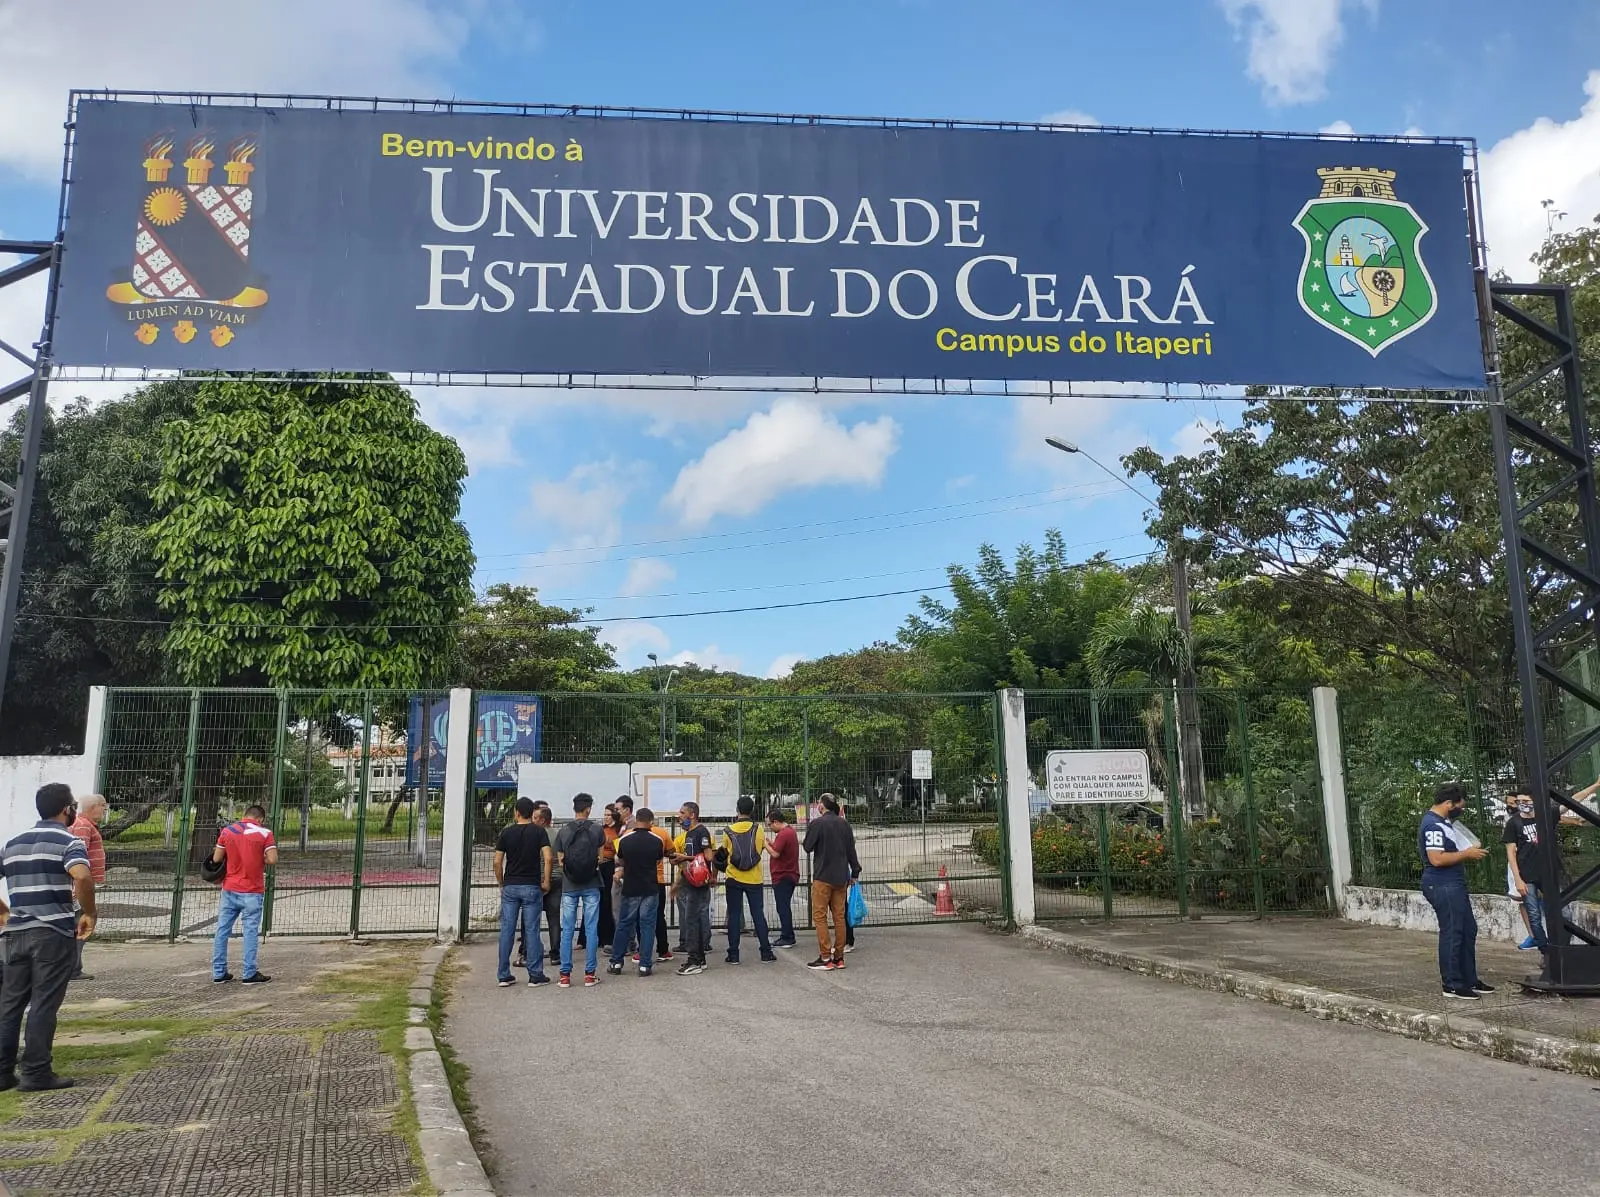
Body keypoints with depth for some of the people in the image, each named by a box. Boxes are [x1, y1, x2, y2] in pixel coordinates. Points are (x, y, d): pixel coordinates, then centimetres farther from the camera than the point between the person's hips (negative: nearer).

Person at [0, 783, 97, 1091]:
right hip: (54, 934, -6)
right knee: (43, 1005, -1)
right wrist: (88, 913, -13)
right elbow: (82, 877, -26)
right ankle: (36, 1073, 3)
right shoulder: (68, 841, -8)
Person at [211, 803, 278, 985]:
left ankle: (219, 973, 15)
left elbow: (216, 858, 3)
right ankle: (250, 974, 4)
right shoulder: (264, 833, -7)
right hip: (252, 891, -3)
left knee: (222, 930, 10)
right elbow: (272, 859, -13)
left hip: (229, 889, 4)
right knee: (251, 932, 1)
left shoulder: (227, 830, 2)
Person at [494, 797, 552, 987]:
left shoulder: (507, 833, 2)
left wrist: (501, 884, 11)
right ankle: (535, 975, 6)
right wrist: (546, 882, -3)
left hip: (510, 887, 2)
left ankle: (504, 975, 9)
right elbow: (547, 858, -13)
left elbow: (497, 862, 0)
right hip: (532, 886, -1)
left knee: (507, 931, 6)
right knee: (532, 930, 3)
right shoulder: (539, 832, -2)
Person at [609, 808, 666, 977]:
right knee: (647, 925, 4)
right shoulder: (657, 840, -6)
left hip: (630, 889, 1)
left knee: (624, 925, 11)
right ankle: (644, 965, 3)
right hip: (650, 890, -1)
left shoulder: (624, 840, -6)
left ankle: (616, 963, 15)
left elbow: (621, 861, 10)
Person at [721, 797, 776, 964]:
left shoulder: (728, 831, -5)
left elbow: (725, 851, 5)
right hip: (754, 880, 0)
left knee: (734, 916, 5)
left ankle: (733, 955, 5)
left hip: (733, 879, 0)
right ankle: (766, 952, 8)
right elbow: (762, 848, 6)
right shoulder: (758, 829, -5)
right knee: (758, 915, 6)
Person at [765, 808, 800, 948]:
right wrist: (770, 842, 9)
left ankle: (787, 938, -2)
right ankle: (787, 936, 21)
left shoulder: (783, 834, -18)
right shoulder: (790, 831, 15)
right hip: (788, 875, 10)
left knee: (783, 908, -5)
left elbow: (775, 853, -22)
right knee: (784, 908, 15)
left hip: (783, 877, -10)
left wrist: (765, 843, -10)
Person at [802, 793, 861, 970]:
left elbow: (808, 847, -6)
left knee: (820, 916, 0)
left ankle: (825, 957, -4)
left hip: (823, 877, -6)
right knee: (839, 916, 9)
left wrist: (808, 830, 11)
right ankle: (839, 957, 11)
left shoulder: (816, 823, -10)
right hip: (841, 877, 6)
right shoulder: (844, 824, 7)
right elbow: (851, 850, 10)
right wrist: (855, 872, 18)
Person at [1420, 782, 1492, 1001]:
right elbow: (1437, 859, -27)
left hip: (1454, 885, 11)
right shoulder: (1433, 825, -20)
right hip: (1443, 886, -11)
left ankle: (1470, 979, 26)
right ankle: (1452, 985, 4)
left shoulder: (1442, 822, 14)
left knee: (1468, 931, 16)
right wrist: (1467, 854, -18)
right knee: (1452, 934, -4)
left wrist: (1470, 851, 13)